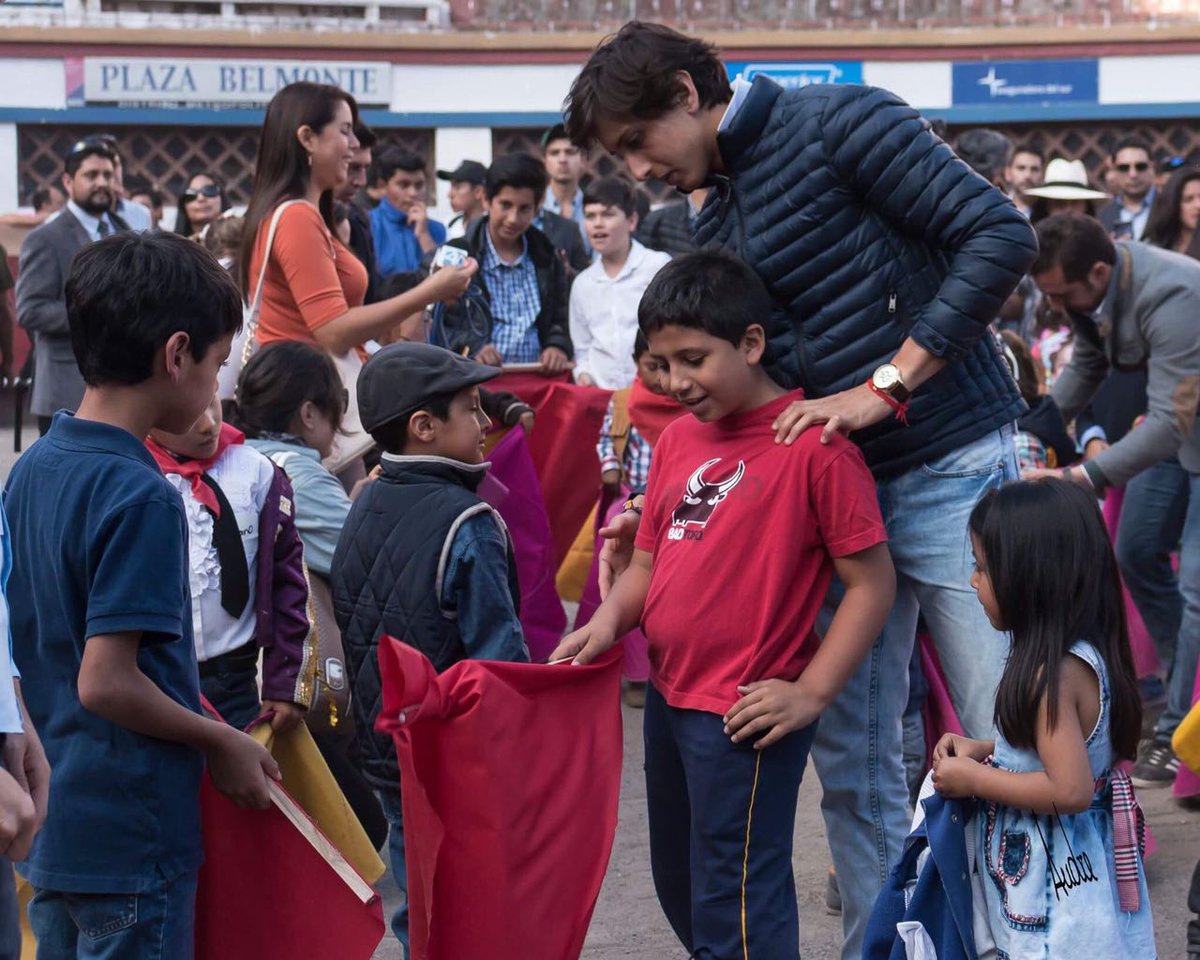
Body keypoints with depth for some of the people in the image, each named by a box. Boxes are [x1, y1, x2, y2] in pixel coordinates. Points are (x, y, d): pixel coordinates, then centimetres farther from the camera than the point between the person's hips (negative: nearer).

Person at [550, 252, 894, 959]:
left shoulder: (814, 445, -14)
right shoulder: (677, 439, 9)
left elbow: (872, 583, -14)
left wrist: (810, 692, -19)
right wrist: (609, 623, -3)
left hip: (747, 715, -8)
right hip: (669, 698, 8)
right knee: (682, 889, 21)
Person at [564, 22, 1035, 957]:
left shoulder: (839, 124, -8)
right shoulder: (718, 229, 16)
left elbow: (1000, 234, -18)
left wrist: (883, 387, -19)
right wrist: (657, 510, 10)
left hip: (950, 471, -8)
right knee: (853, 762, 7)